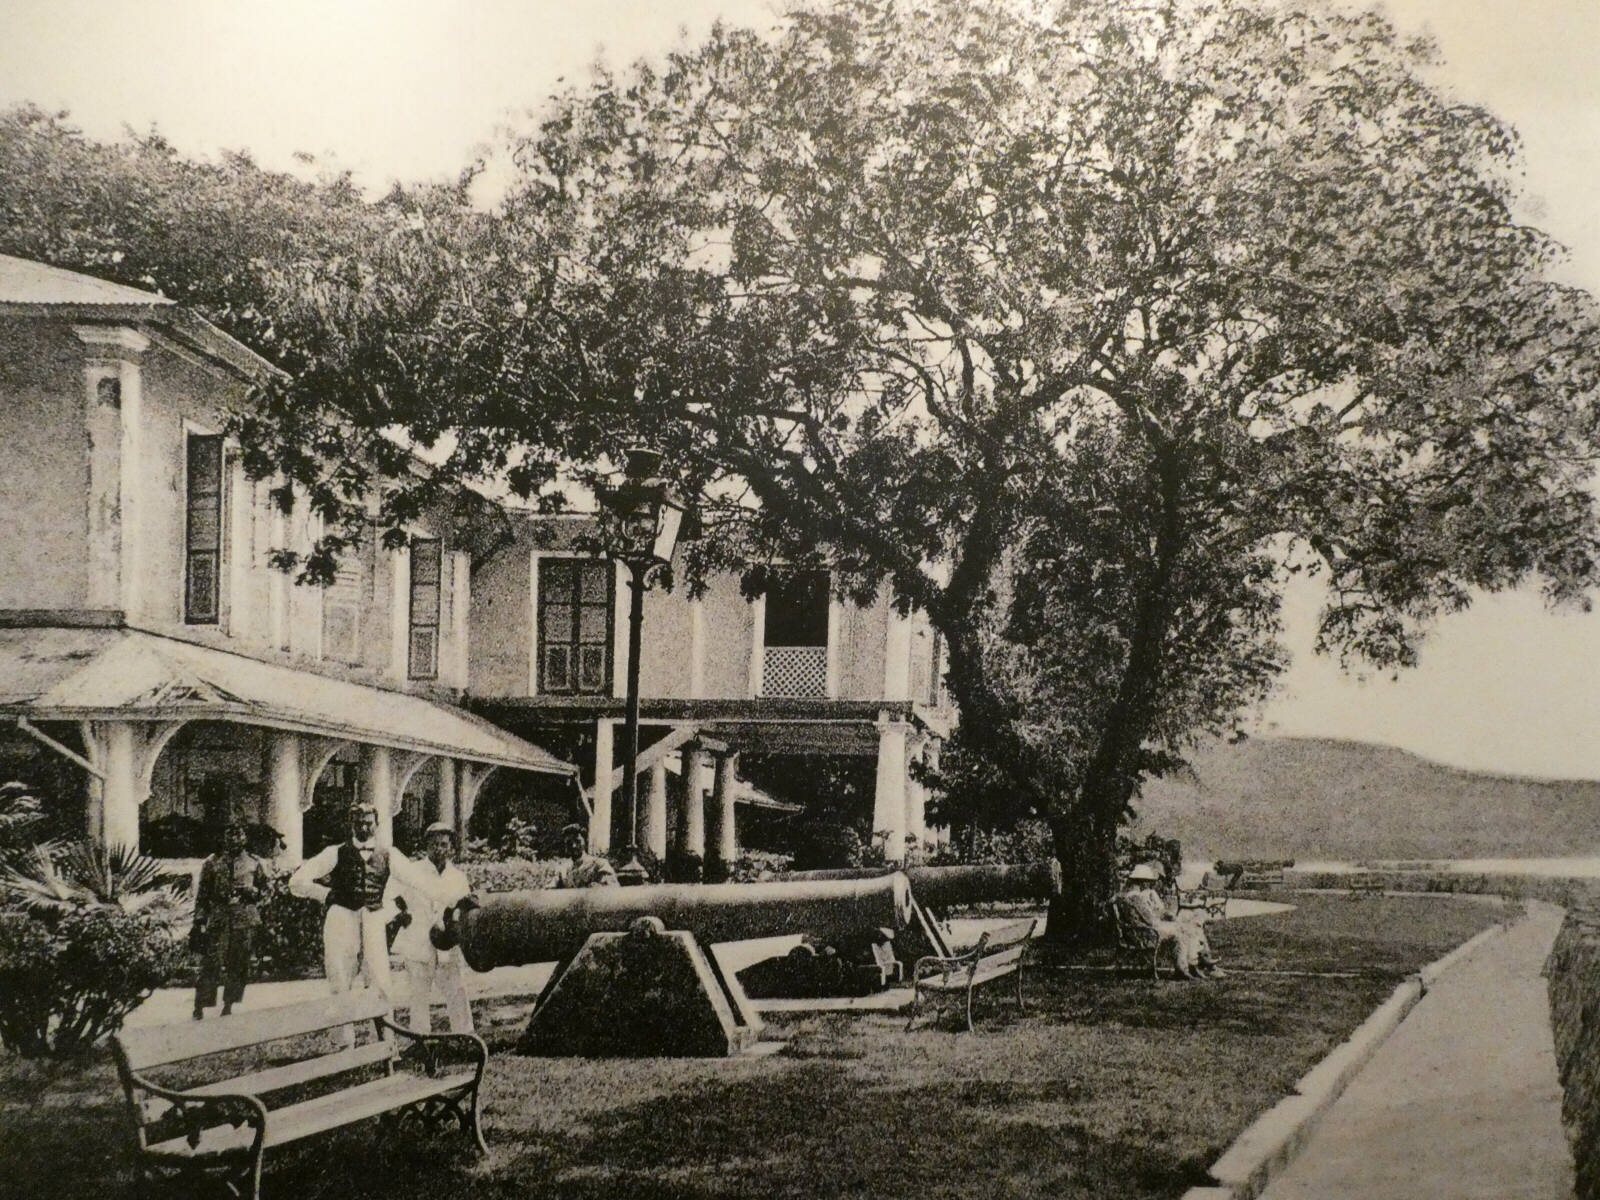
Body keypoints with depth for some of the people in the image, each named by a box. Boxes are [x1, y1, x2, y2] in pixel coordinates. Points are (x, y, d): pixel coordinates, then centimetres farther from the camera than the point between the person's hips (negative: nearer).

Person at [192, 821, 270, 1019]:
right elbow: (202, 895, 5)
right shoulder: (211, 863, 6)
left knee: (238, 966, 4)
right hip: (217, 919, -2)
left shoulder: (254, 863, 10)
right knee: (210, 965, -8)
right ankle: (200, 1007, -5)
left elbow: (264, 889, 16)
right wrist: (199, 922, -1)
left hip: (245, 922, 2)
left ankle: (228, 1006, 14)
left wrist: (252, 891, -7)